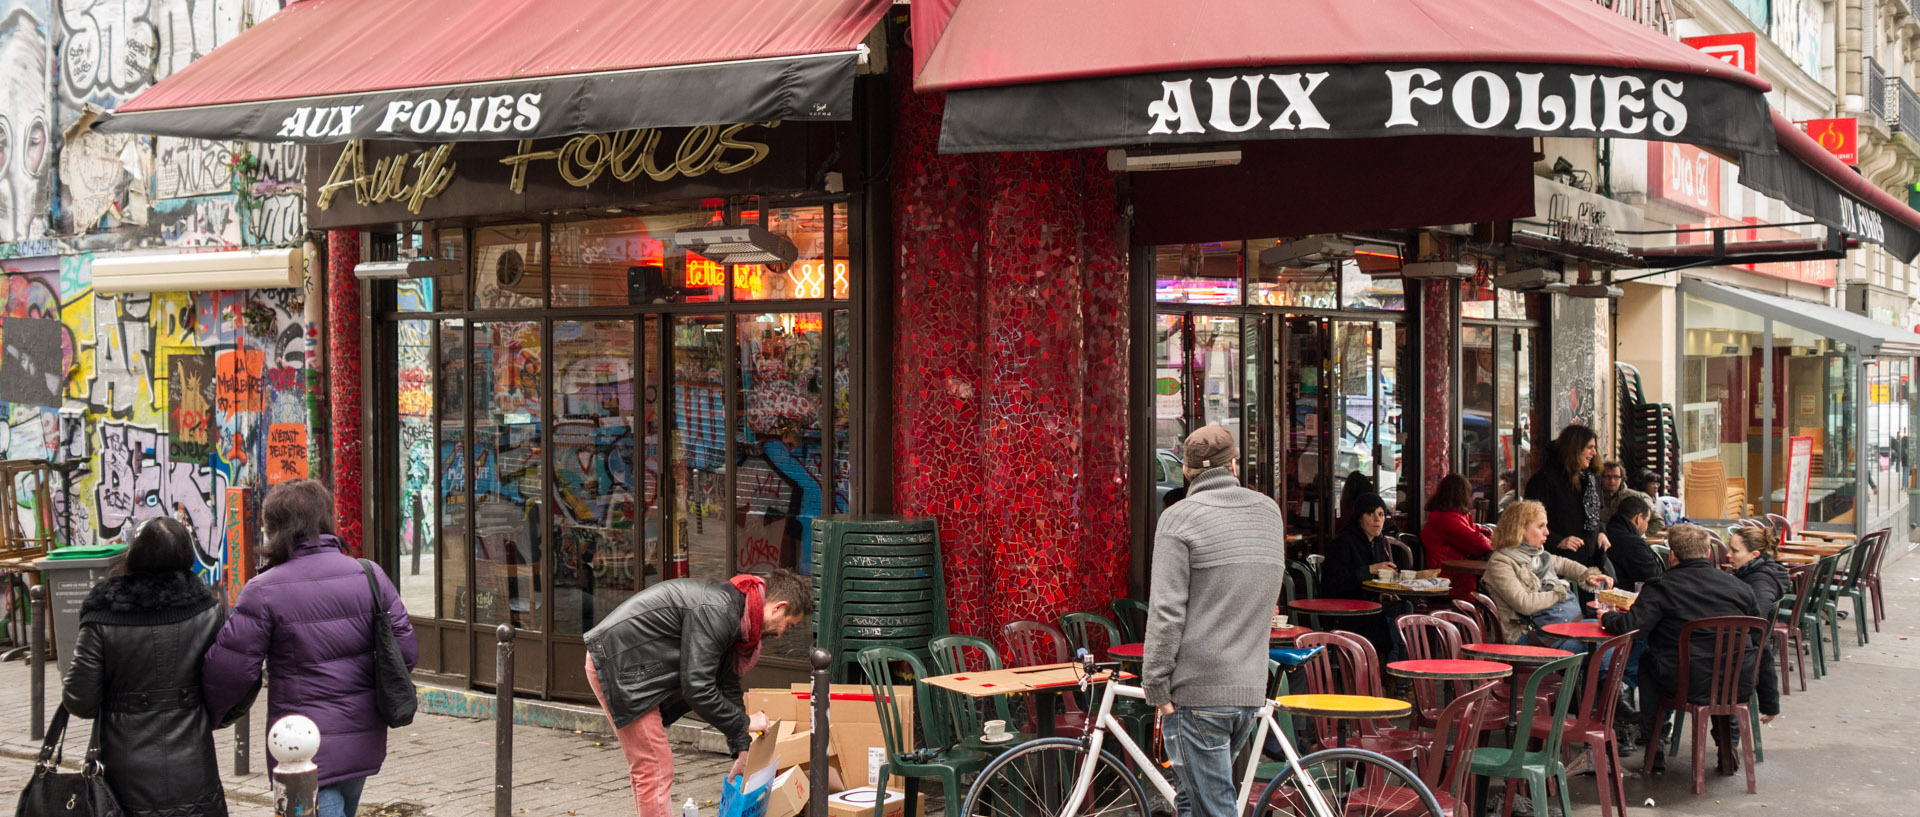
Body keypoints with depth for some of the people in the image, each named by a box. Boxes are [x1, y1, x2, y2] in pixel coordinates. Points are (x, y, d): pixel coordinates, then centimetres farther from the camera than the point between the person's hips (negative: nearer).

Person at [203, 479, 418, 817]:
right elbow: (406, 652, 1)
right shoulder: (369, 576, 0)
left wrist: (215, 711, 11)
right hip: (365, 742, 6)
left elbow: (229, 671, -10)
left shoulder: (265, 591, -11)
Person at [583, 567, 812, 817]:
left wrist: (742, 750, 16)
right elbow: (697, 688, -25)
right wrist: (744, 722, -13)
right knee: (655, 769, -8)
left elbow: (727, 684, 17)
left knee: (646, 768, 18)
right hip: (619, 667, -11)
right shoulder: (716, 611, -22)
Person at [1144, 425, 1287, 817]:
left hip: (1196, 693, -6)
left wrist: (1156, 686, -9)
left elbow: (1166, 611, -14)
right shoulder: (1270, 512, 10)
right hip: (1250, 691, 6)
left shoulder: (1181, 516, -8)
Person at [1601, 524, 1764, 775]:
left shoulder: (1661, 587, -8)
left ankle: (1654, 750, 29)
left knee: (1646, 662, 28)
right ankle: (1727, 748, 35)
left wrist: (1606, 618, 5)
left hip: (1685, 687, -3)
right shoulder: (1739, 587, 4)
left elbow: (1630, 627, -17)